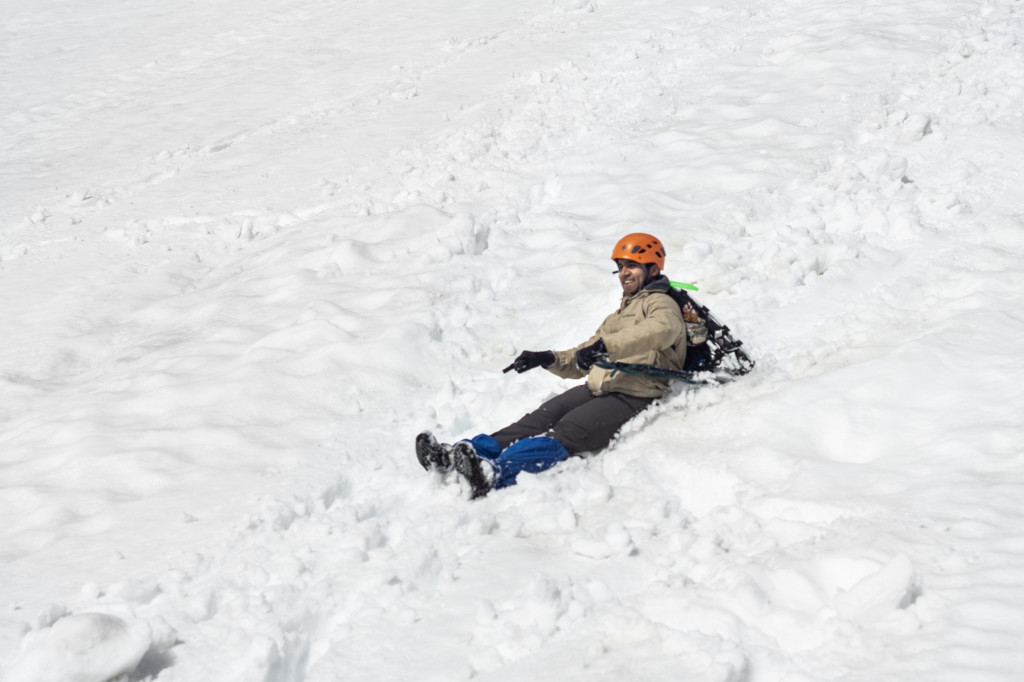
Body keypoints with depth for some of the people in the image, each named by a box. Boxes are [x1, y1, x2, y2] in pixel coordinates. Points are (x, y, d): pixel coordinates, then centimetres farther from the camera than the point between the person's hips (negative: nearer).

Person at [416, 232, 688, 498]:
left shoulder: (660, 303, 1)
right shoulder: (620, 314, 30)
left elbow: (664, 329, -26)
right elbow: (582, 361, 30)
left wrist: (607, 345, -36)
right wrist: (549, 359, 9)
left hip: (635, 397, -8)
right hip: (597, 389, 8)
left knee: (567, 432, -30)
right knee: (541, 419, -14)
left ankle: (496, 474, -54)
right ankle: (456, 455, -31)